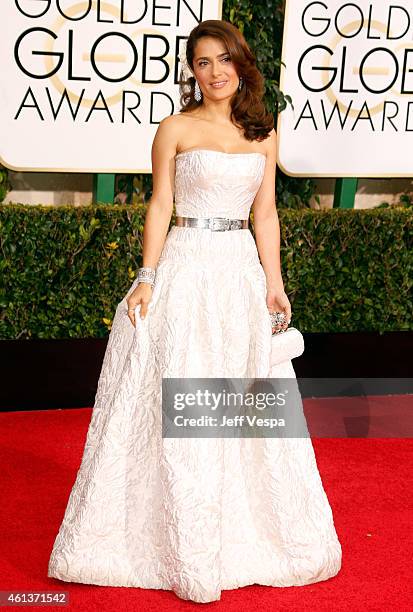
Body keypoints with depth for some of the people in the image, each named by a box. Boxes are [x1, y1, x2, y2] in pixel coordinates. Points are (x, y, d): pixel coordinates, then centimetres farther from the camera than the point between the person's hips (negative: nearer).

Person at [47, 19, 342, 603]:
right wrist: (146, 280, -7)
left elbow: (266, 214, 11)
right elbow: (159, 206, 0)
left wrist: (274, 283, 5)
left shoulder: (263, 133, 11)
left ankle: (246, 535, 24)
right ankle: (187, 550, 8)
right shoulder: (176, 128, 1)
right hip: (187, 270, -4)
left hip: (244, 271, 4)